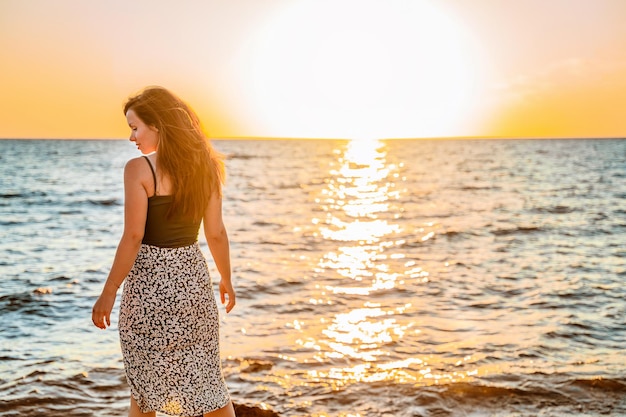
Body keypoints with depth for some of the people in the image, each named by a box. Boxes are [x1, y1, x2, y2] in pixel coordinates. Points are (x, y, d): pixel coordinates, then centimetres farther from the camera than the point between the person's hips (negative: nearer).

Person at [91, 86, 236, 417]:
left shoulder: (139, 169, -14)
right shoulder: (204, 166, 1)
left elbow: (133, 237, -17)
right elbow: (216, 233, 3)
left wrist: (108, 293, -10)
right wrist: (226, 279, 17)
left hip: (149, 281, -4)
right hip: (192, 276, 4)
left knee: (144, 383, 13)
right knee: (207, 379, 13)